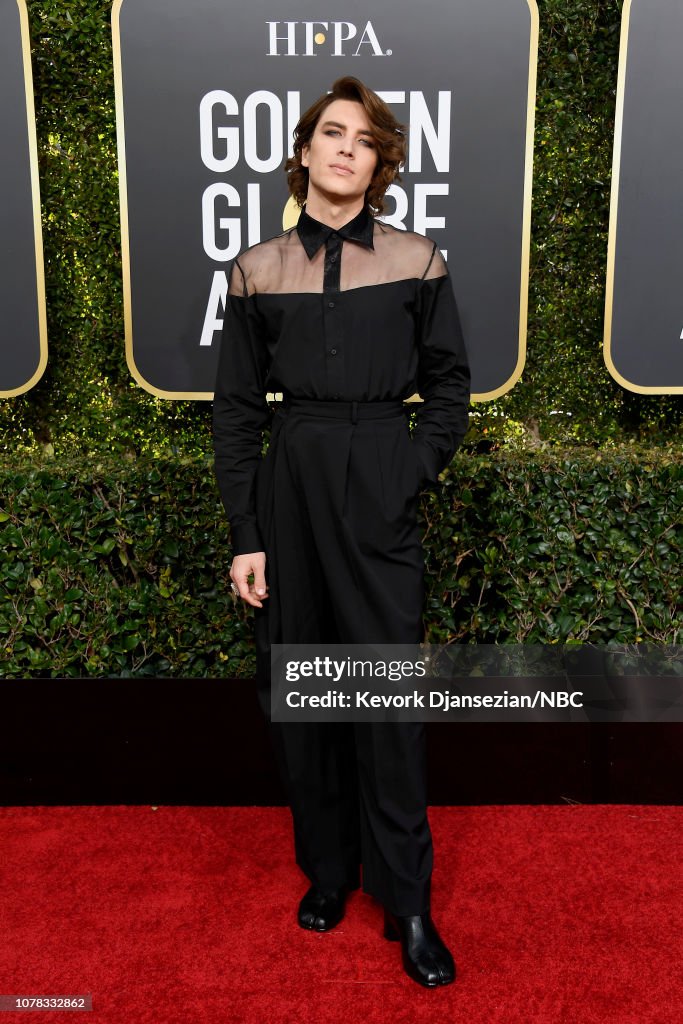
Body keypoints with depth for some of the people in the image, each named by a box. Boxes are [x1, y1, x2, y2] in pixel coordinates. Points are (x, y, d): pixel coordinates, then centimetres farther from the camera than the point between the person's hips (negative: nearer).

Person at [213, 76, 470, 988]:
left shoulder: (416, 262, 2)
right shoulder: (259, 269, 4)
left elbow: (449, 384, 9)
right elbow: (237, 408, 4)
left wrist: (415, 472, -5)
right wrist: (246, 534, 0)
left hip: (380, 486, -1)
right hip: (291, 480, 2)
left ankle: (407, 902, 16)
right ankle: (327, 868, 29)